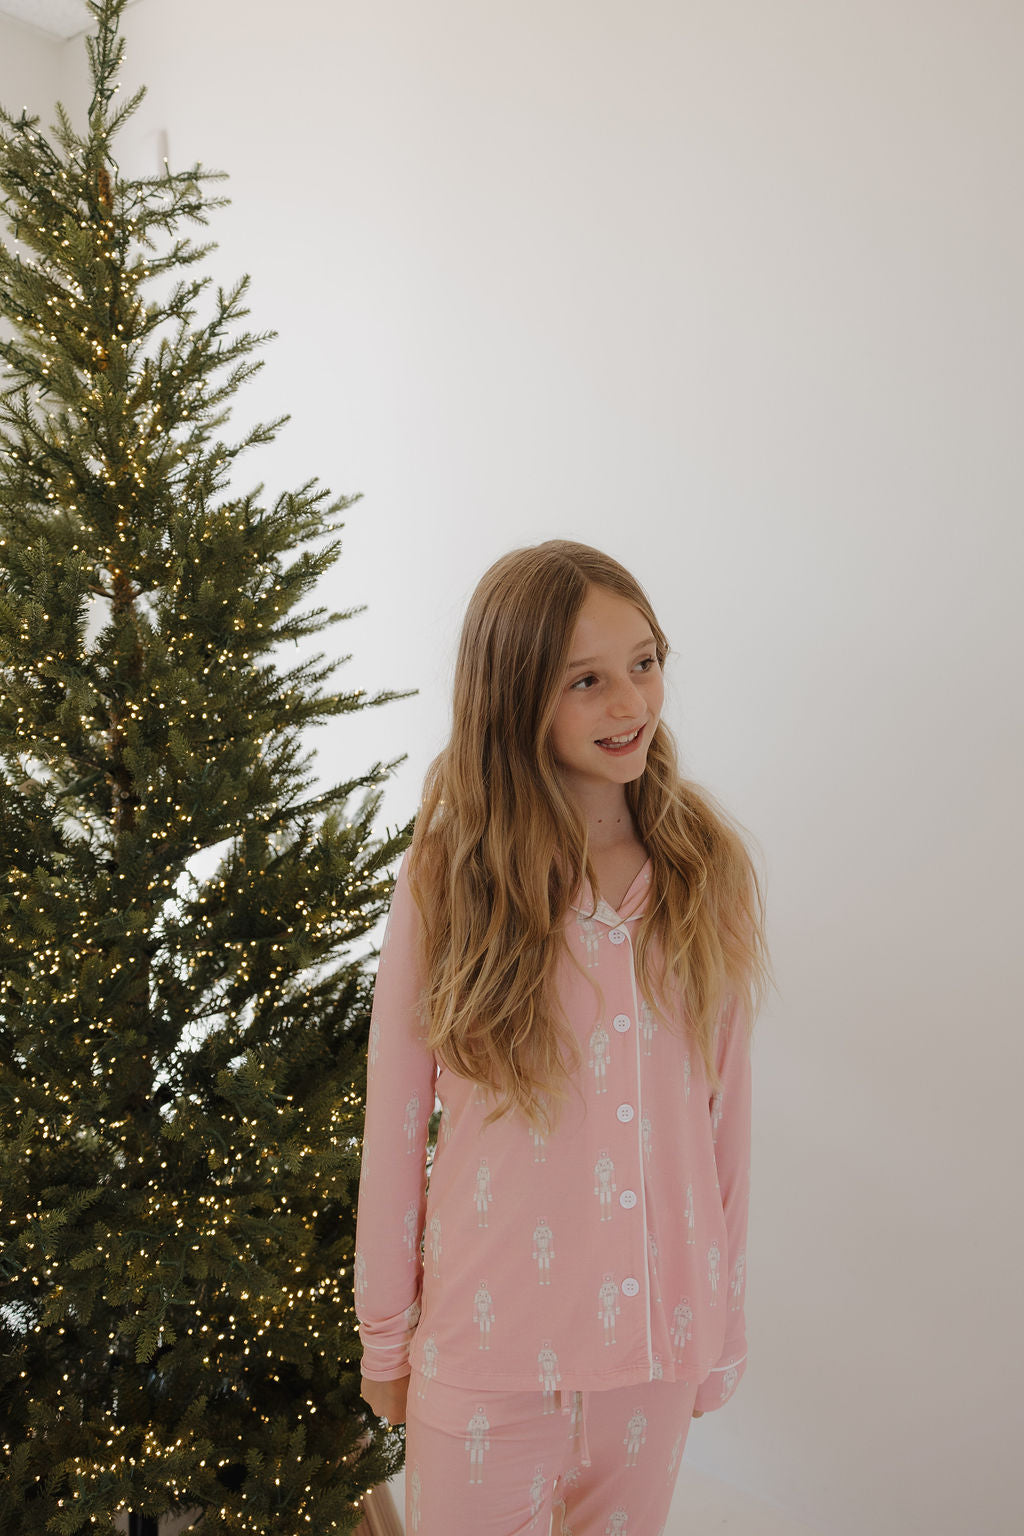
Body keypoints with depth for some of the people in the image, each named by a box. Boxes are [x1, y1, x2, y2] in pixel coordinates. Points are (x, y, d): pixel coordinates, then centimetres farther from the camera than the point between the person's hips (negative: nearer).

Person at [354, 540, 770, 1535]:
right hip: (484, 1346, -2)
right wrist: (384, 1339, 2)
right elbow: (394, 1129, -6)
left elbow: (725, 1114, 1)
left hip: (659, 1338, 2)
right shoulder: (447, 877, -13)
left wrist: (720, 1327, 7)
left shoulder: (709, 871, -6)